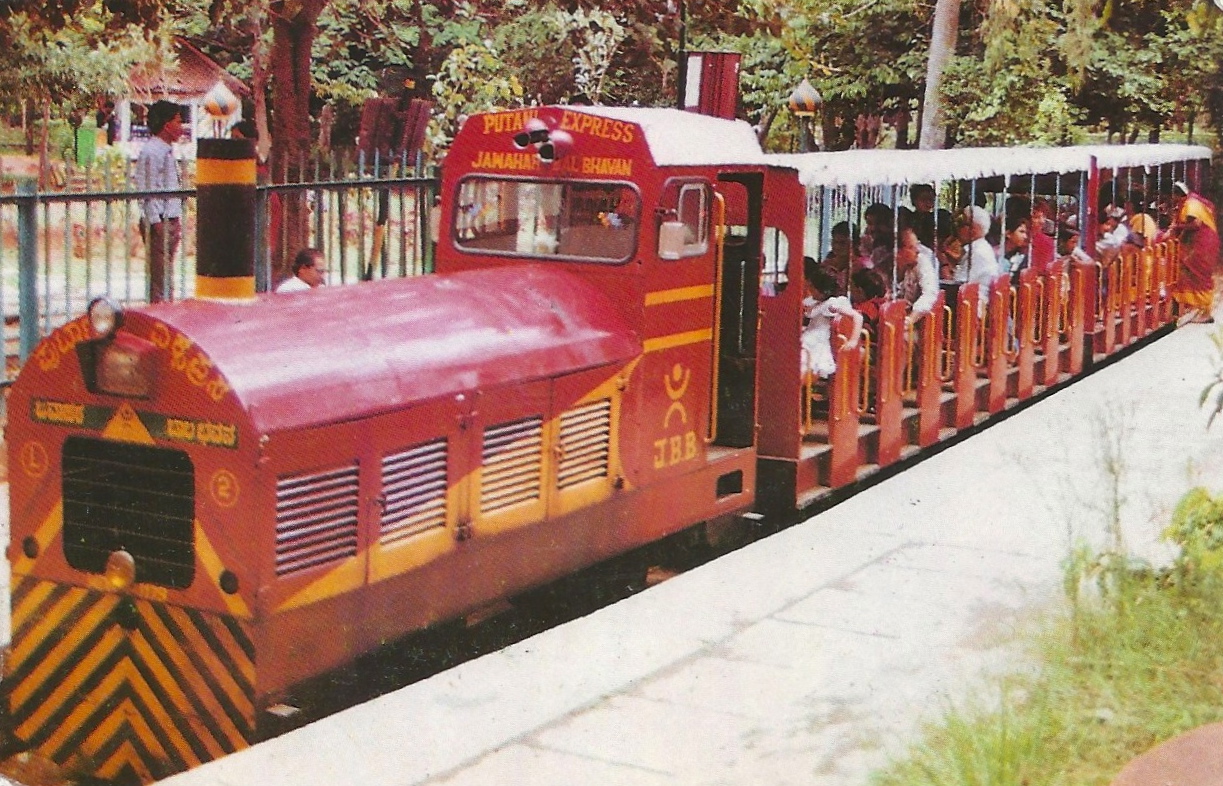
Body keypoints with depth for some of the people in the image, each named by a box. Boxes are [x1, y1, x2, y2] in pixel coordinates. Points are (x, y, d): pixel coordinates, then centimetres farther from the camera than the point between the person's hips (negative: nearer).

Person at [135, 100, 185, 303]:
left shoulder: (167, 151, 18)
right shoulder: (151, 151, -13)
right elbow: (147, 192, -18)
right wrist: (157, 224, -21)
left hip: (170, 221, 10)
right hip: (158, 223, -10)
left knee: (166, 275, 13)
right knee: (159, 276, -9)